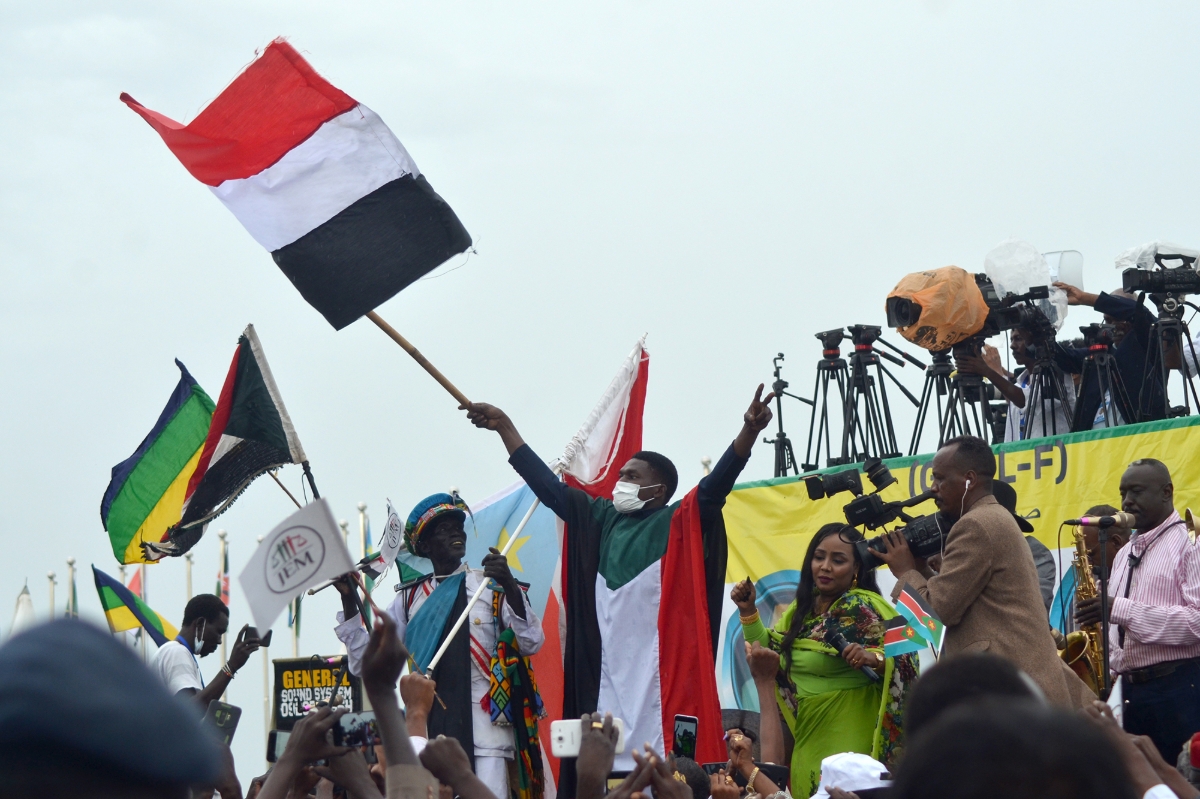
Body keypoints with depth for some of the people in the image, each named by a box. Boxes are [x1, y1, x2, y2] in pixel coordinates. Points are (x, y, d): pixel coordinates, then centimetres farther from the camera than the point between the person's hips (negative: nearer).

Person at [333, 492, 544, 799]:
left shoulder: (492, 586, 5)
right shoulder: (409, 598, 13)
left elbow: (531, 643, -5)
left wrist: (510, 588, -20)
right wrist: (348, 600, 0)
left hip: (483, 730, -3)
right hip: (428, 732, 3)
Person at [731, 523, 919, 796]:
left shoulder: (864, 609, -12)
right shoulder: (802, 608, 8)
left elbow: (905, 661, -19)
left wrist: (873, 657, -37)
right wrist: (748, 611, 5)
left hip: (850, 739, -7)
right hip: (808, 738, 7)